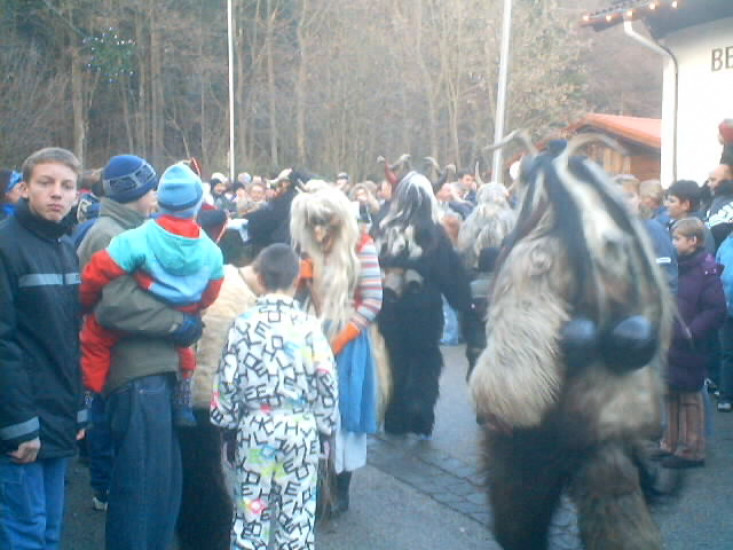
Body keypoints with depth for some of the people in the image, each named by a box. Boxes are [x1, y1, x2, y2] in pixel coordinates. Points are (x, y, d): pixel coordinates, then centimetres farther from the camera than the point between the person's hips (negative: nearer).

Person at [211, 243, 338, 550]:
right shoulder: (309, 326, -6)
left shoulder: (244, 324, -5)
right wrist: (323, 426, 7)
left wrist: (230, 427, 8)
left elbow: (227, 382, -4)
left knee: (251, 512, 8)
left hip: (254, 428, 0)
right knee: (297, 514, 8)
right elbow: (326, 383, -6)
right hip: (301, 429, 0)